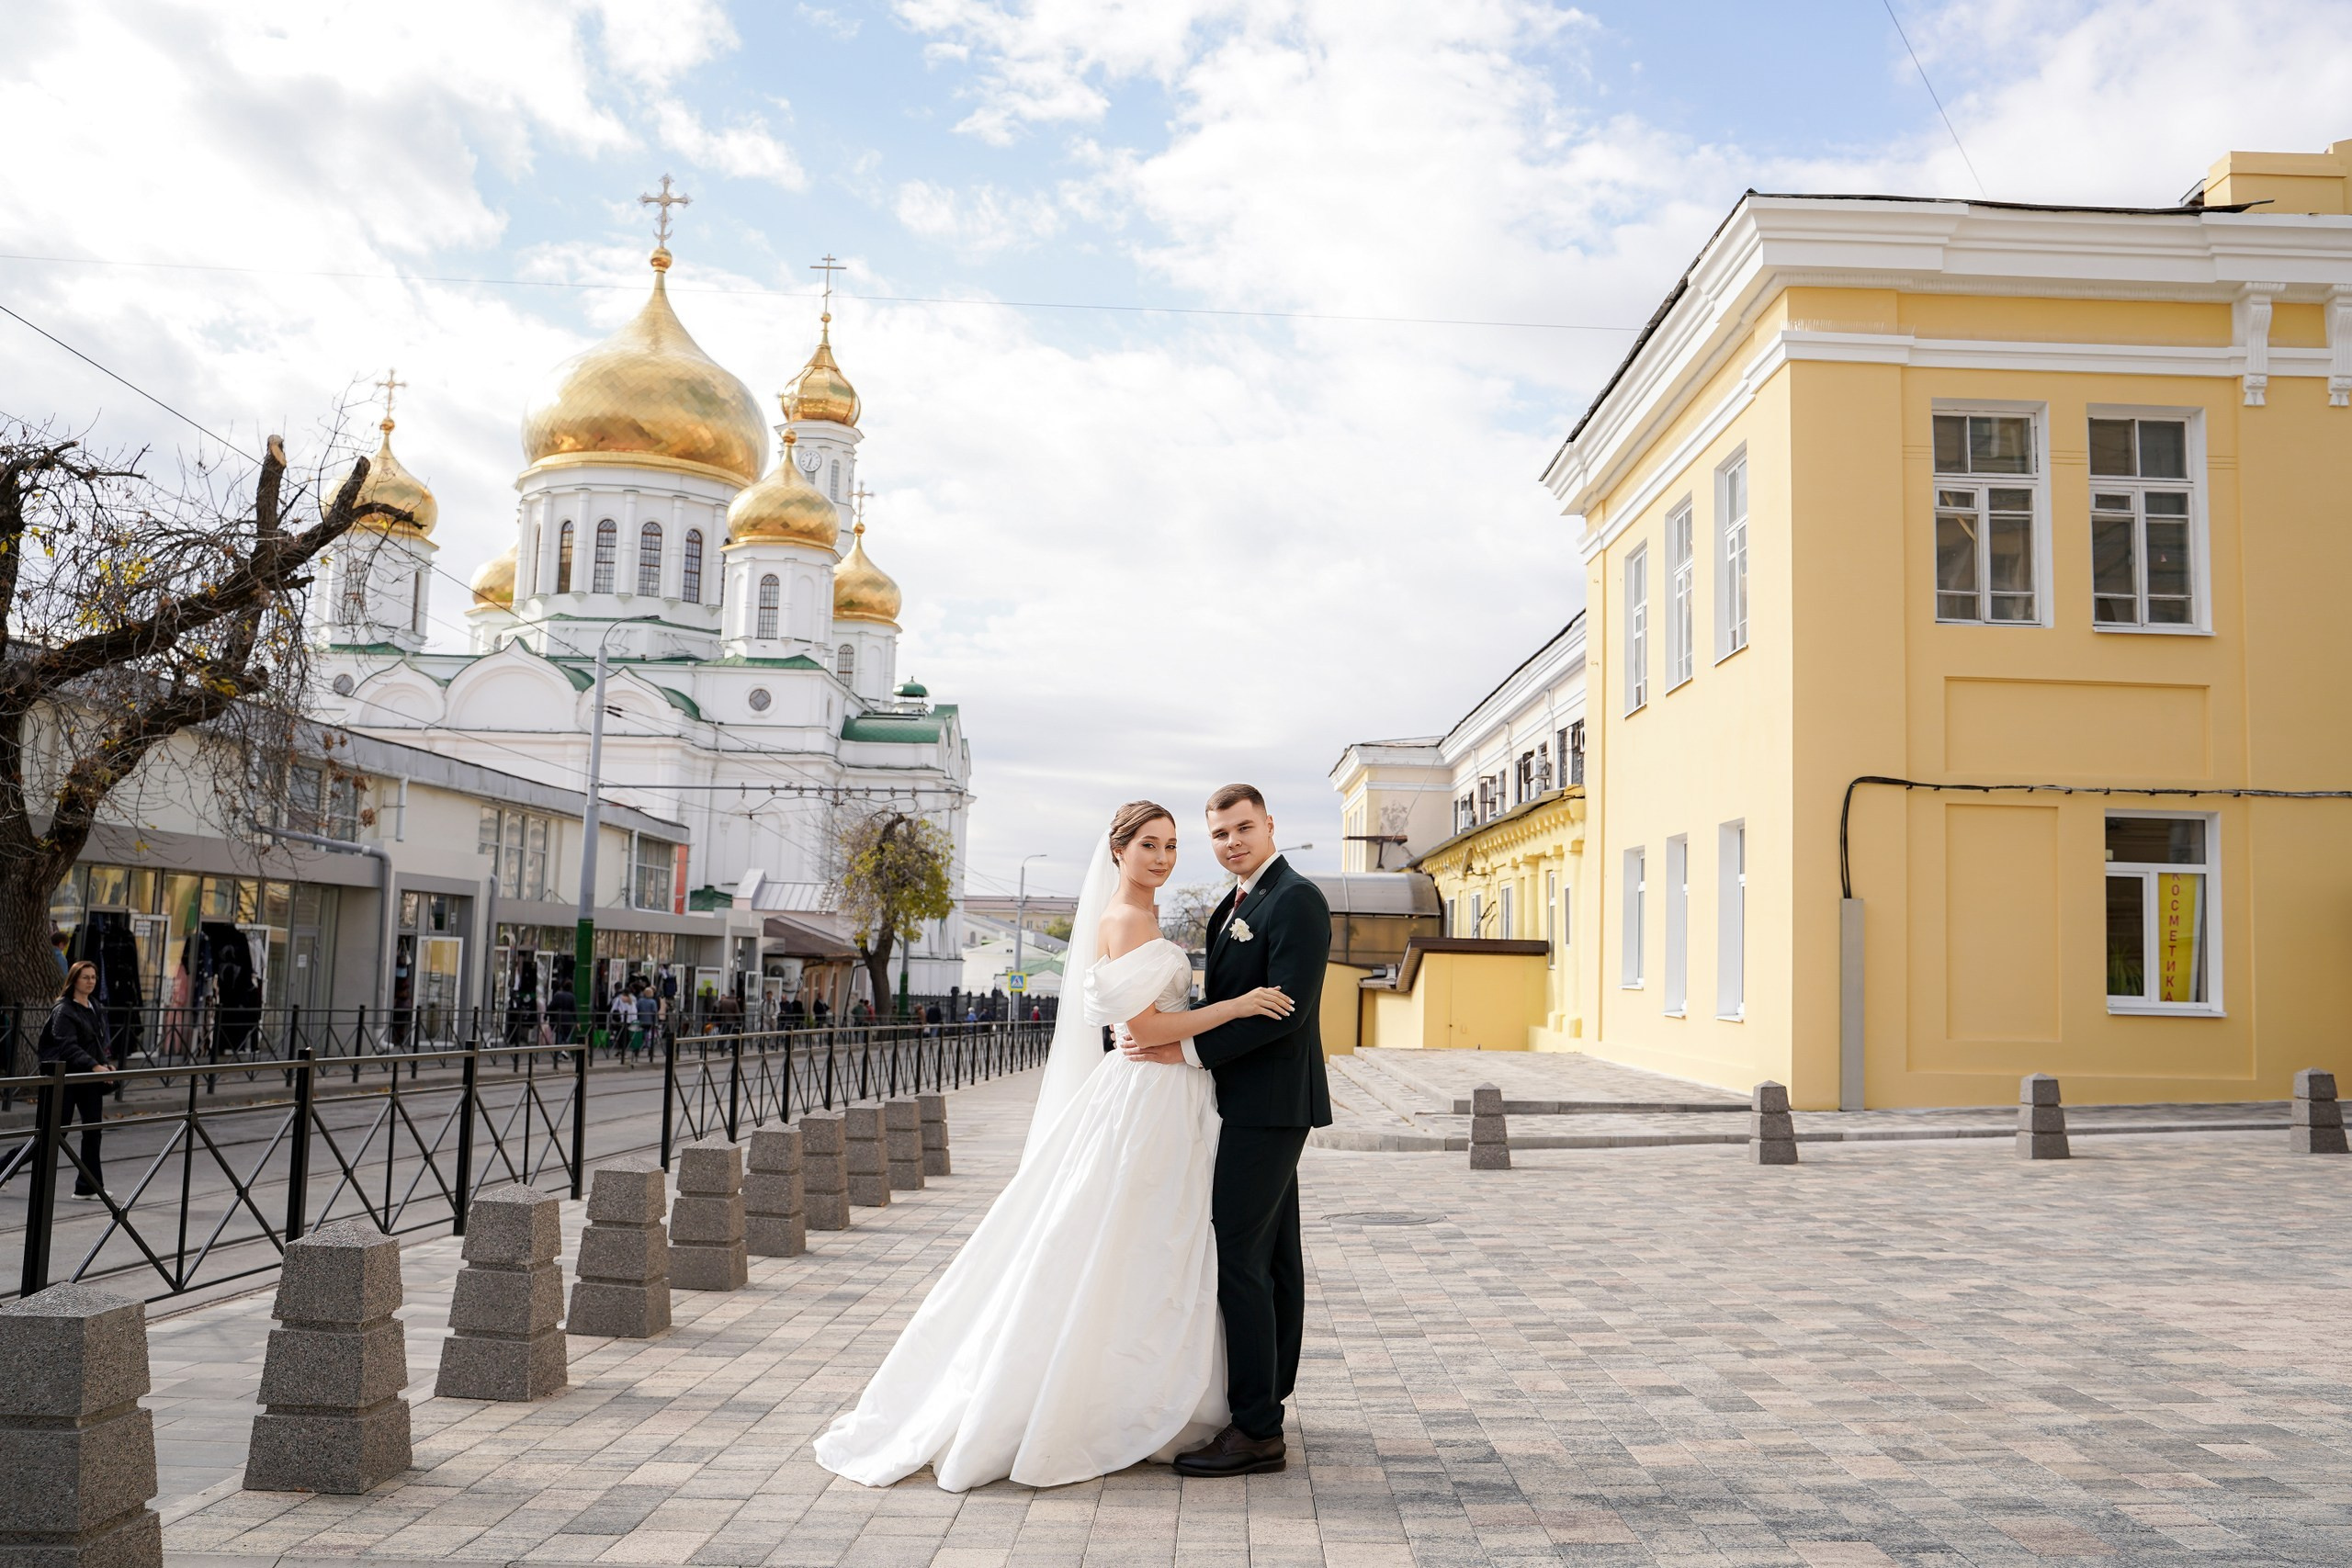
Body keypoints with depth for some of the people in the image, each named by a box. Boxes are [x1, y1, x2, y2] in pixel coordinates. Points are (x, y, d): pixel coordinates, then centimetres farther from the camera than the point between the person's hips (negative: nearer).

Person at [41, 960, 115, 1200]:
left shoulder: (93, 1009, 14)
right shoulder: (63, 1010, -11)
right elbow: (68, 1046, -22)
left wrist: (105, 1066, 6)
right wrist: (94, 1066, -32)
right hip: (66, 1079, -7)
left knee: (93, 1131, 4)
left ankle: (89, 1186, 9)